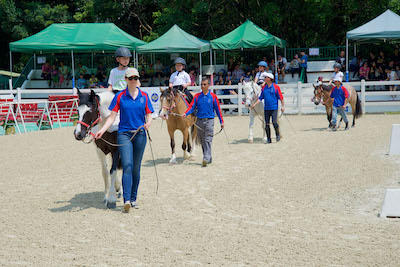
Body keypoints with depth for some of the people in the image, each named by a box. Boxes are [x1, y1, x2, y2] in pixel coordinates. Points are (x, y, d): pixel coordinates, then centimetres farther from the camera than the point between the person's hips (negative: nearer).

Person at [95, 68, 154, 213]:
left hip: (140, 134, 2)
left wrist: (148, 123, -13)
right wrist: (102, 130, -11)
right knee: (127, 166, -14)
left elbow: (149, 115, 9)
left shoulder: (144, 96, 8)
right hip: (124, 134, -2)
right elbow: (112, 116, 1)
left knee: (136, 168, 8)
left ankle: (133, 198, 19)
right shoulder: (120, 96, 3)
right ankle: (126, 200, -19)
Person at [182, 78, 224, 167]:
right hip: (199, 120, 4)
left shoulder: (213, 96, 1)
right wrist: (186, 113, -20)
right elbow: (192, 107, -1)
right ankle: (209, 158, 22)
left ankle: (206, 159, -19)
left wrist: (221, 121, 4)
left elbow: (218, 109, 4)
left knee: (208, 140, -12)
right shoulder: (197, 96, 7)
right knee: (202, 141, 9)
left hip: (209, 120, -3)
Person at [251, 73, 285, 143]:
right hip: (266, 109, 5)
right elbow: (260, 98, 13)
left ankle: (278, 135, 11)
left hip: (274, 108, -5)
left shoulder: (276, 87, -4)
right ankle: (268, 139, 10)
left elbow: (281, 97, -2)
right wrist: (254, 104, 4)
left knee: (274, 122, -14)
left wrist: (283, 106, -6)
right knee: (267, 124, 3)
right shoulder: (264, 88, 10)